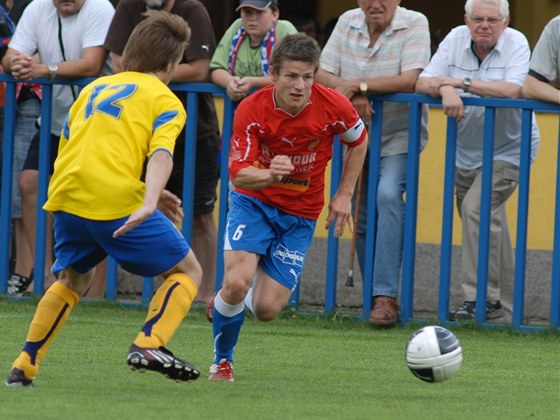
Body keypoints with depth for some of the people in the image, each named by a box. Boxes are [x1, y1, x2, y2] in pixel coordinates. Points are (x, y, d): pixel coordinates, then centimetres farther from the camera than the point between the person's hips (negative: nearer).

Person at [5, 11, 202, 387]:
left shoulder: (93, 89, 26)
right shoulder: (165, 101, 8)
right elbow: (160, 155, -11)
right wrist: (148, 203, -27)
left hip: (67, 199, 6)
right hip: (118, 202, -6)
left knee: (73, 281, 28)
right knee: (187, 271, 10)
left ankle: (24, 367, 18)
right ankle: (149, 345, -11)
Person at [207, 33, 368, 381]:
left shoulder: (334, 106, -17)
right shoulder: (251, 110, -21)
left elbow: (359, 141, 5)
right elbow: (238, 174, -22)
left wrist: (344, 195, 2)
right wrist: (270, 175, -44)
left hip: (300, 214, 1)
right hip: (254, 201, -1)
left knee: (267, 309, -8)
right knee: (236, 282, -25)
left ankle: (228, 303, 31)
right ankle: (222, 360, 3)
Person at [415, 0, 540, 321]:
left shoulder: (516, 44, -14)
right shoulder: (456, 39, -3)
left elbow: (513, 90, -30)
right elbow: (423, 82, -10)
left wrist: (463, 83, -29)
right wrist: (446, 90, -33)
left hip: (508, 149, -5)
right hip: (467, 150, 5)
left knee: (478, 208, -21)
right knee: (488, 222, 13)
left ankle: (481, 298, -18)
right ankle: (499, 294, 28)